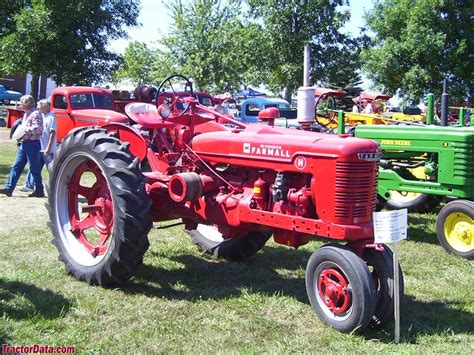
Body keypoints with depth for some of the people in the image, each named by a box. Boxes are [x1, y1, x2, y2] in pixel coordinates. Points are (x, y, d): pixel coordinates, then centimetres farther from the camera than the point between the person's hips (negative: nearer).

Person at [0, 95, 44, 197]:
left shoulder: (35, 114, -10)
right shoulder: (26, 114, 19)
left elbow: (37, 129, -21)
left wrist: (25, 133, -17)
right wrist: (20, 136, 8)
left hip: (32, 143, -9)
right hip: (24, 143, 9)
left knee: (34, 168, -2)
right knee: (16, 166, 5)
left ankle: (39, 191, 7)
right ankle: (9, 188, 5)